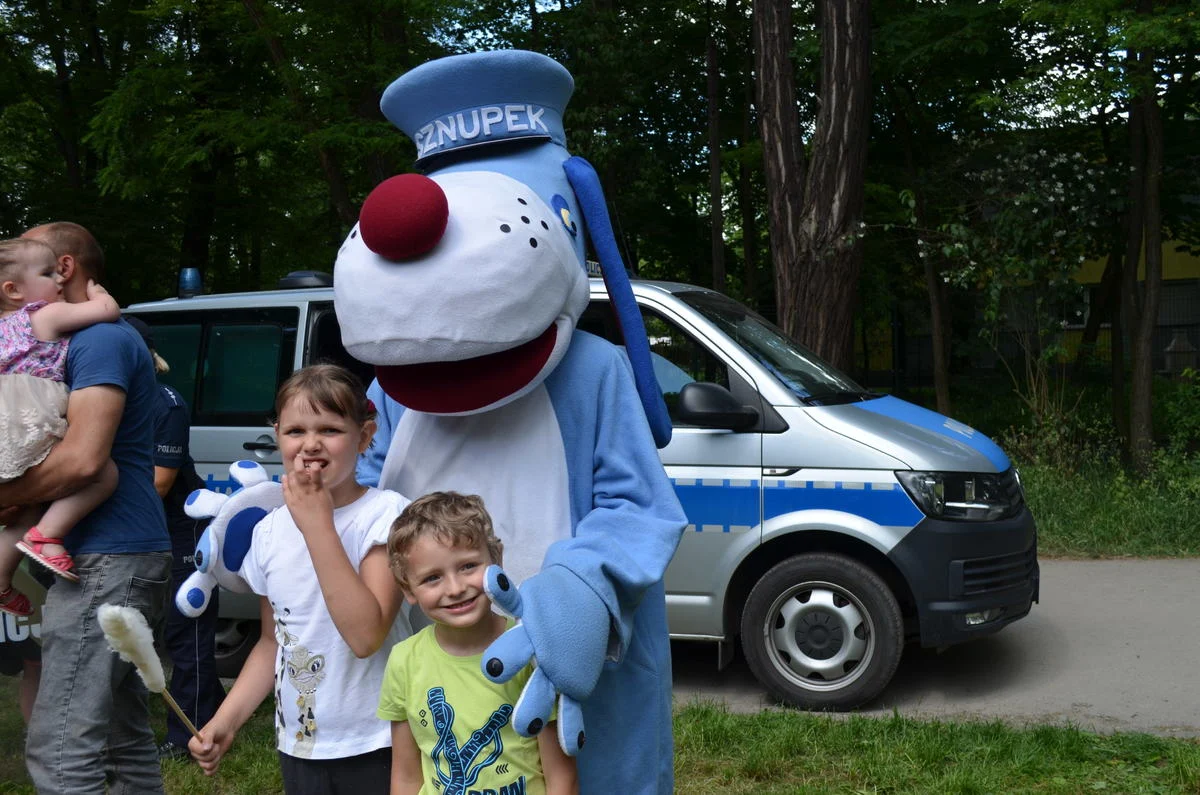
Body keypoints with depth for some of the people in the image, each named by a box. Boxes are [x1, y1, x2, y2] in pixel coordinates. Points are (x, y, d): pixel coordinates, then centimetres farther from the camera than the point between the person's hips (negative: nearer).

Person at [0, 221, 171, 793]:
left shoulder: (100, 339, -11)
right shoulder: (107, 339, 22)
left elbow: (82, 458, -23)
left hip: (107, 561, -11)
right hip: (120, 557, 11)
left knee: (61, 749, -11)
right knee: (123, 734, 16)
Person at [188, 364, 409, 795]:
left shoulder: (384, 513, -14)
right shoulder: (269, 531, 2)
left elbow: (366, 635, -26)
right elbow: (272, 642, 13)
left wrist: (317, 524, -26)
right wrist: (224, 722, 2)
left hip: (373, 748, -5)